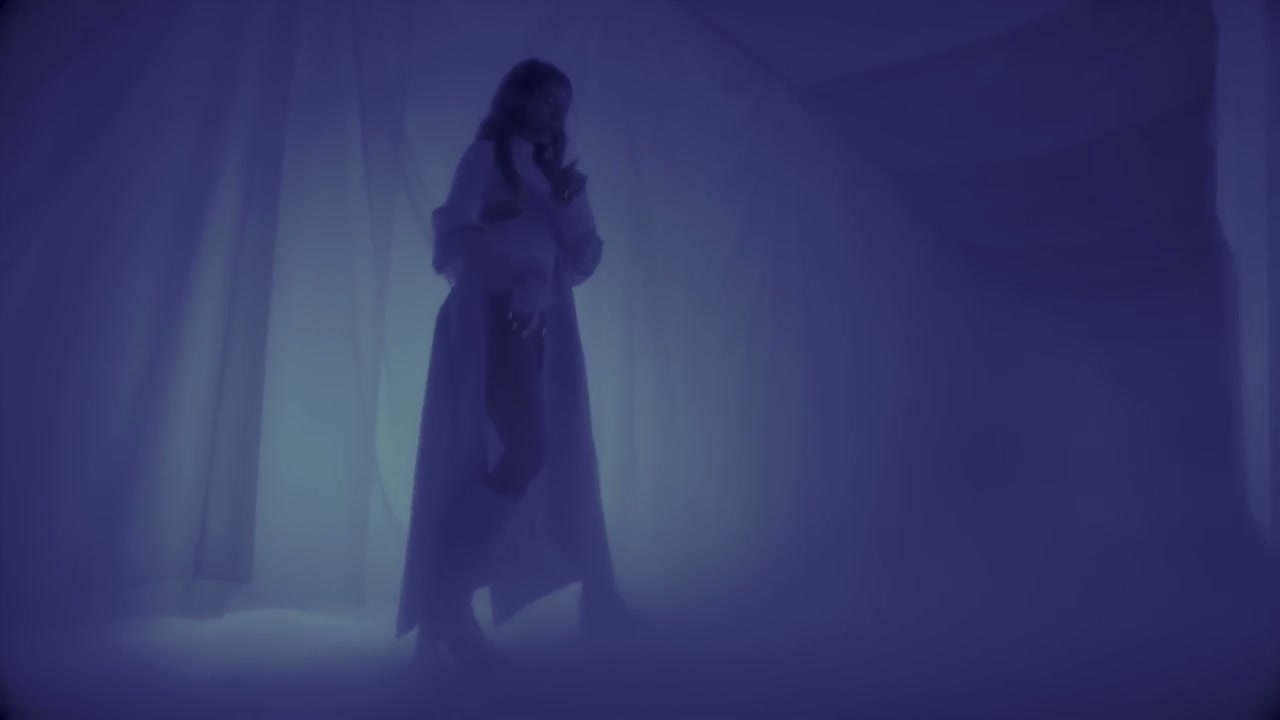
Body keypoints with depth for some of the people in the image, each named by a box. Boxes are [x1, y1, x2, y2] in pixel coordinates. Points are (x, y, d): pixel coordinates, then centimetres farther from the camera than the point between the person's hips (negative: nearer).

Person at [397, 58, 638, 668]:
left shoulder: (550, 172, 22)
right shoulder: (486, 157, 4)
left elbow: (583, 261, 13)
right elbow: (452, 244, -7)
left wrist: (569, 205, -3)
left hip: (542, 328, 7)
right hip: (494, 324, -7)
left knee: (563, 460, 6)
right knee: (525, 448, -23)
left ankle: (598, 599, 11)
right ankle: (448, 593, -19)